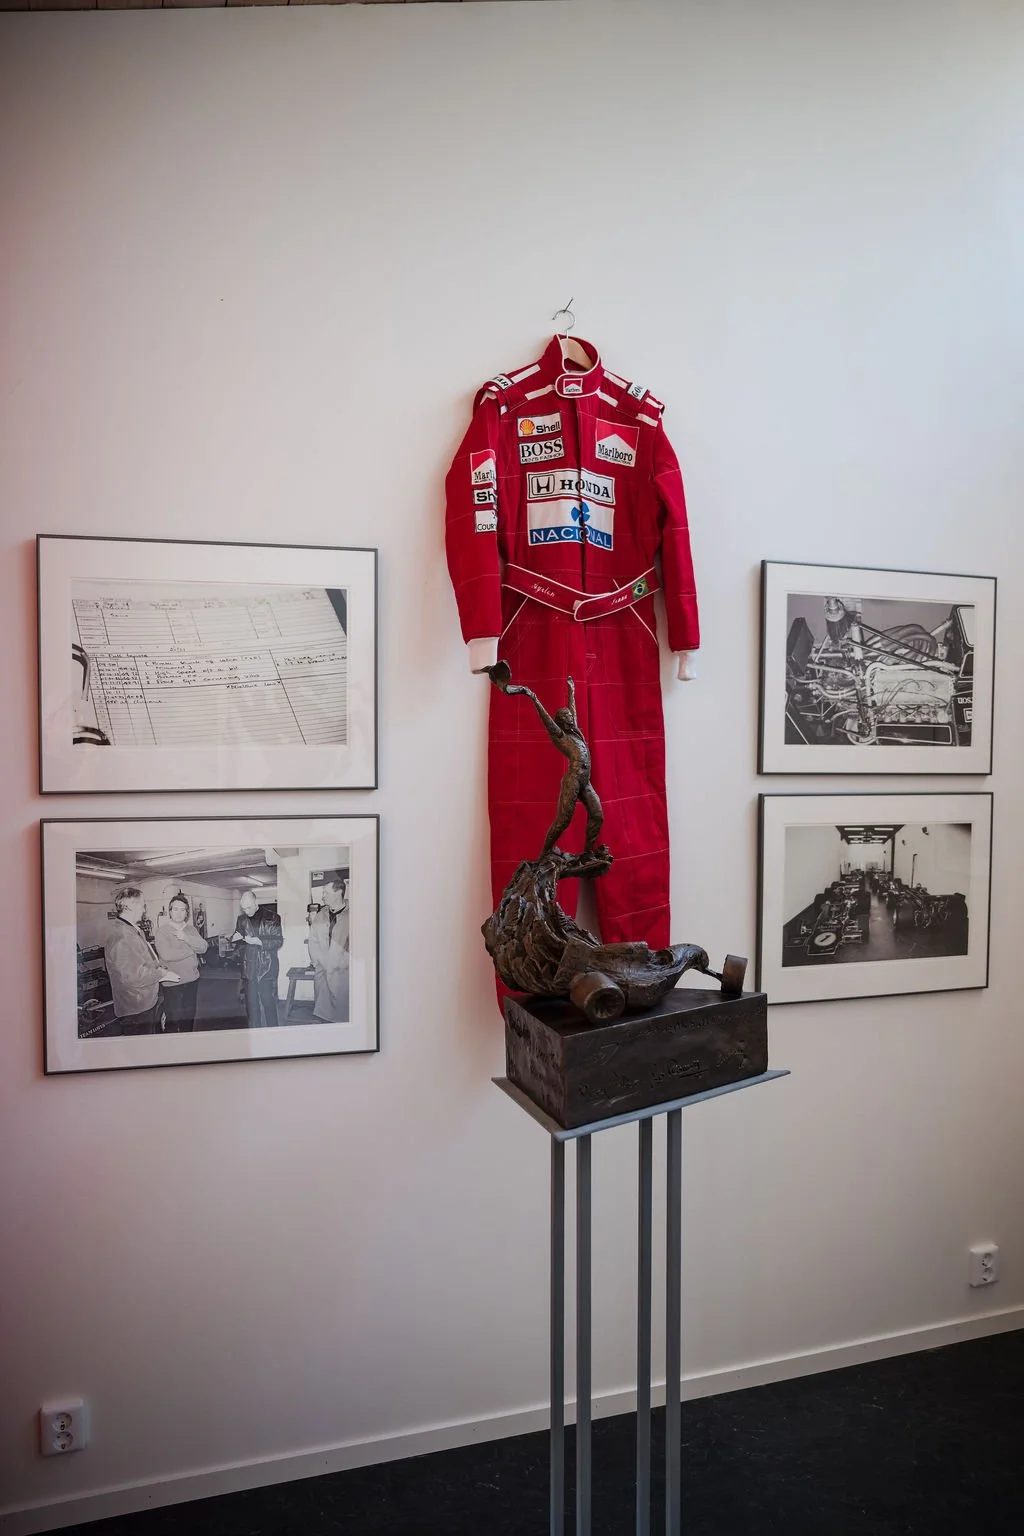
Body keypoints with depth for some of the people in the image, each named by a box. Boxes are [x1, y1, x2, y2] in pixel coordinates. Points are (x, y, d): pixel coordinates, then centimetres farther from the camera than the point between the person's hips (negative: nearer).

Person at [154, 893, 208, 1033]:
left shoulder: (191, 930, 9)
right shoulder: (162, 931, -8)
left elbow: (203, 947, -4)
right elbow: (167, 954, -22)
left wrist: (186, 938, -19)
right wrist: (192, 949, -11)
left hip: (192, 981, 5)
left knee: (188, 1020, 14)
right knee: (172, 1022, 0)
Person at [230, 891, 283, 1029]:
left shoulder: (272, 918, -6)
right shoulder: (242, 919, 9)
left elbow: (279, 941, -10)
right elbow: (236, 938, 20)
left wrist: (259, 941, -23)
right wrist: (235, 938, -4)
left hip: (267, 969, -4)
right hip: (249, 969, 4)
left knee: (268, 1002, -1)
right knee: (251, 1003, 8)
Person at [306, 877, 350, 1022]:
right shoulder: (320, 916, 13)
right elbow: (313, 943, 12)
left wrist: (340, 963, -11)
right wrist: (323, 962, -1)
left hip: (344, 975, -5)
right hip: (322, 974, 5)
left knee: (344, 1019, -5)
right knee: (325, 1017, 5)